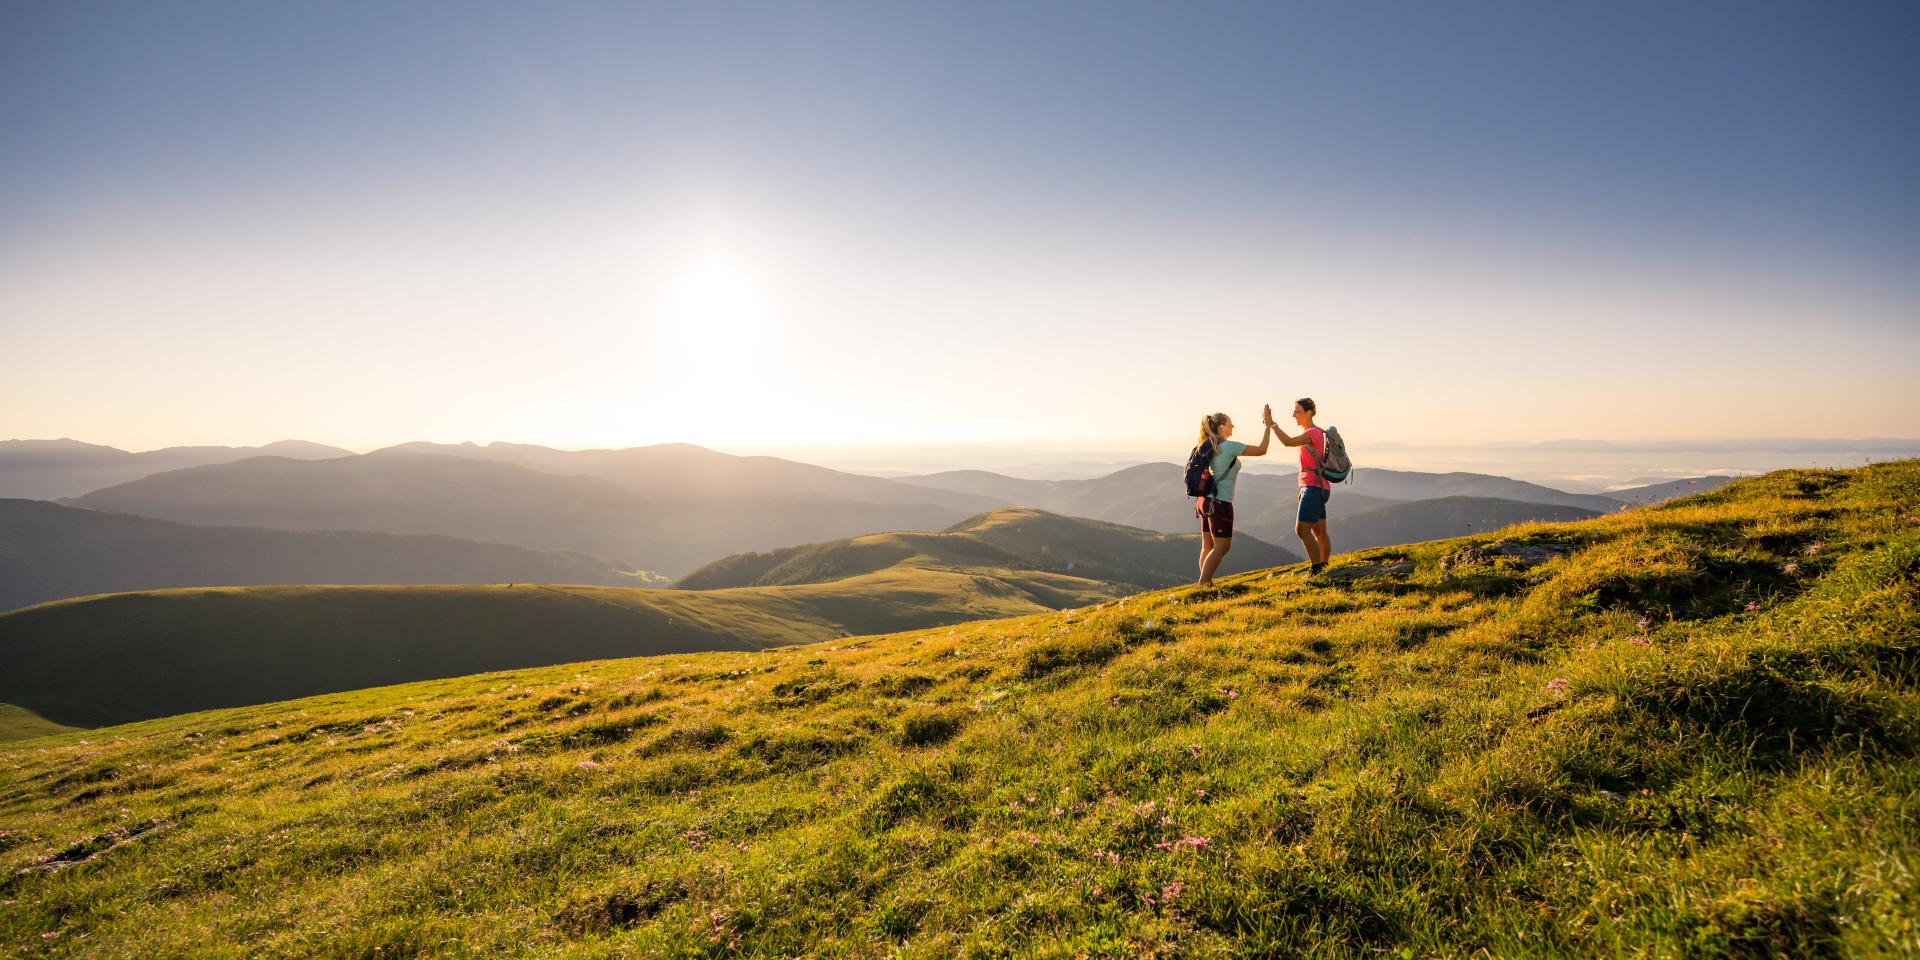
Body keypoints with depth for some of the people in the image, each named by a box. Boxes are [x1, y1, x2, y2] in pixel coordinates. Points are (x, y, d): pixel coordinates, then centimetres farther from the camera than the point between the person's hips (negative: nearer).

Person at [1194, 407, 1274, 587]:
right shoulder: (1229, 446, -12)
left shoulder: (1209, 446, 10)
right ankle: (1203, 584, -4)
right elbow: (1261, 450, -10)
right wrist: (1269, 426, -2)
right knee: (1222, 547, -2)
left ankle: (1205, 584, 15)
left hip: (1206, 501, 8)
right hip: (1220, 503, -8)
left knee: (1208, 546, 11)